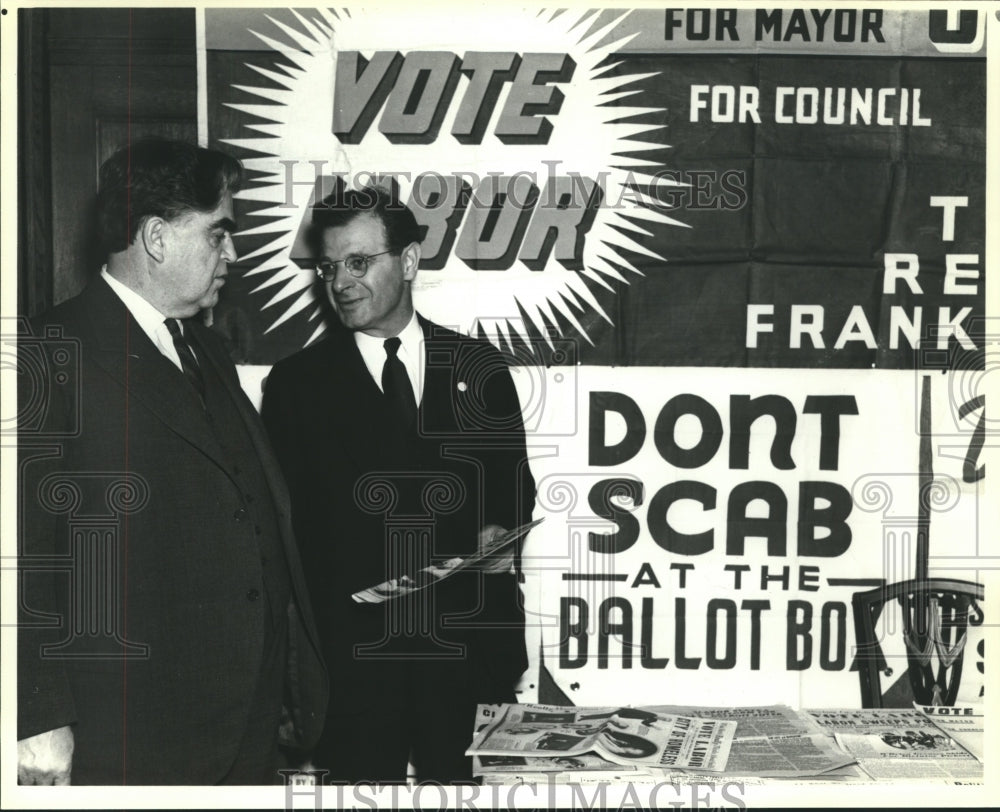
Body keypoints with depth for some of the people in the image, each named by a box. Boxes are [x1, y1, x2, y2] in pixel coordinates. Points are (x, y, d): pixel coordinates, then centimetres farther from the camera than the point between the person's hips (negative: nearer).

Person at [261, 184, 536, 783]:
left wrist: (501, 529, -8)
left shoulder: (479, 367, 6)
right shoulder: (296, 384, 2)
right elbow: (287, 522, 2)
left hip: (461, 639, 1)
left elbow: (513, 480, 14)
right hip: (351, 652, -1)